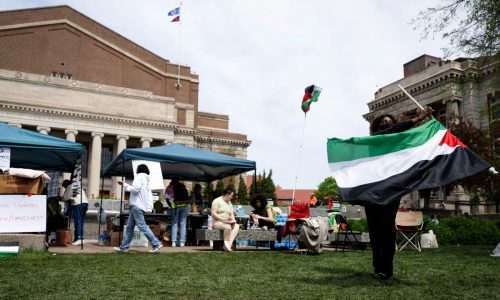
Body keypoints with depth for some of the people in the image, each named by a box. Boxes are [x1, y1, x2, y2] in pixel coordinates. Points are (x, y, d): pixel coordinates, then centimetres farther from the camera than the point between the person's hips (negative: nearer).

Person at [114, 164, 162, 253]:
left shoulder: (139, 176, -5)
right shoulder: (146, 180, 21)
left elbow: (135, 189, -18)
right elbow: (149, 195, 16)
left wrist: (125, 185, -2)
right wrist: (149, 207, 10)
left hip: (137, 205, -10)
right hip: (138, 205, 10)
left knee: (142, 226, -11)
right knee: (129, 227, 12)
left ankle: (156, 244, -12)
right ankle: (124, 247, 16)